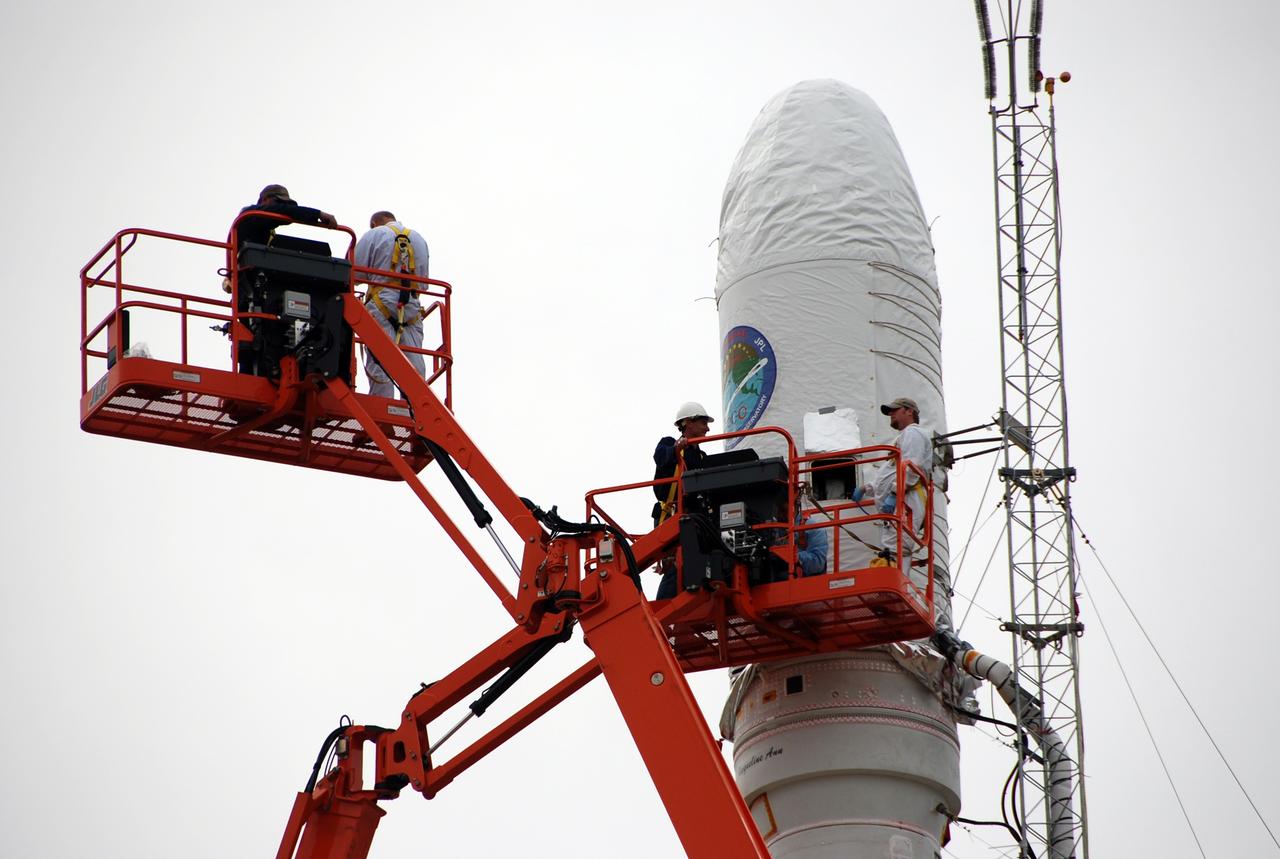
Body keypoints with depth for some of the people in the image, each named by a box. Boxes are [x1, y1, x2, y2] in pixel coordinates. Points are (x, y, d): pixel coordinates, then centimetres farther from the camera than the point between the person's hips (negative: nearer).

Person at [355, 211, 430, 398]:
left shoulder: (374, 235, 6)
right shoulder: (420, 240, 21)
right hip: (412, 308, 4)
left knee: (379, 365, -8)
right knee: (415, 367, 1)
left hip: (382, 305, -4)